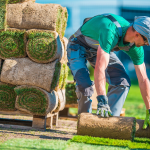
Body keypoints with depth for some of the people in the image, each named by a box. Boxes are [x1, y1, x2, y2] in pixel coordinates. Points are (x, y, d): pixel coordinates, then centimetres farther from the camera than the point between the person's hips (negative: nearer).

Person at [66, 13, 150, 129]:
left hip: (103, 49, 6)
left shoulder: (136, 48, -18)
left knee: (123, 82, -12)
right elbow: (100, 68, -48)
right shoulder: (111, 32, -42)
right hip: (79, 47, -6)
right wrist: (102, 101, -51)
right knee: (85, 85, -26)